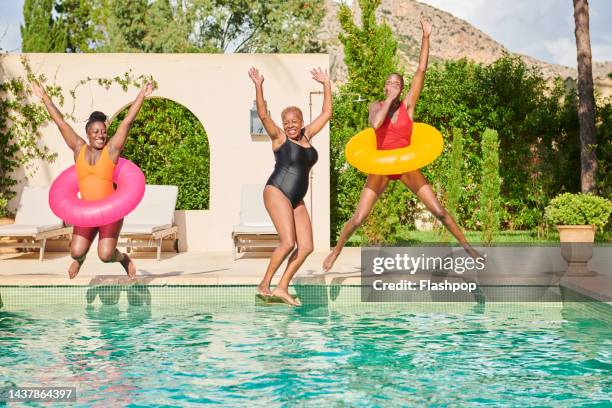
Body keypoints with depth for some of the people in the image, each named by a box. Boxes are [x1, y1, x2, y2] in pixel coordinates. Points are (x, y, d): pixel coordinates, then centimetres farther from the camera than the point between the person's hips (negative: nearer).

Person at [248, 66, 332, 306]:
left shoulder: (307, 135, 14)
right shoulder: (279, 138, 0)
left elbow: (327, 113, 19)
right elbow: (263, 116, -14)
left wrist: (326, 84, 18)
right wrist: (259, 86, -22)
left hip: (296, 200, 7)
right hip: (277, 193, -7)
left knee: (306, 247, -4)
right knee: (288, 242, -19)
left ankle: (282, 288, 2)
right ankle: (264, 285, -6)